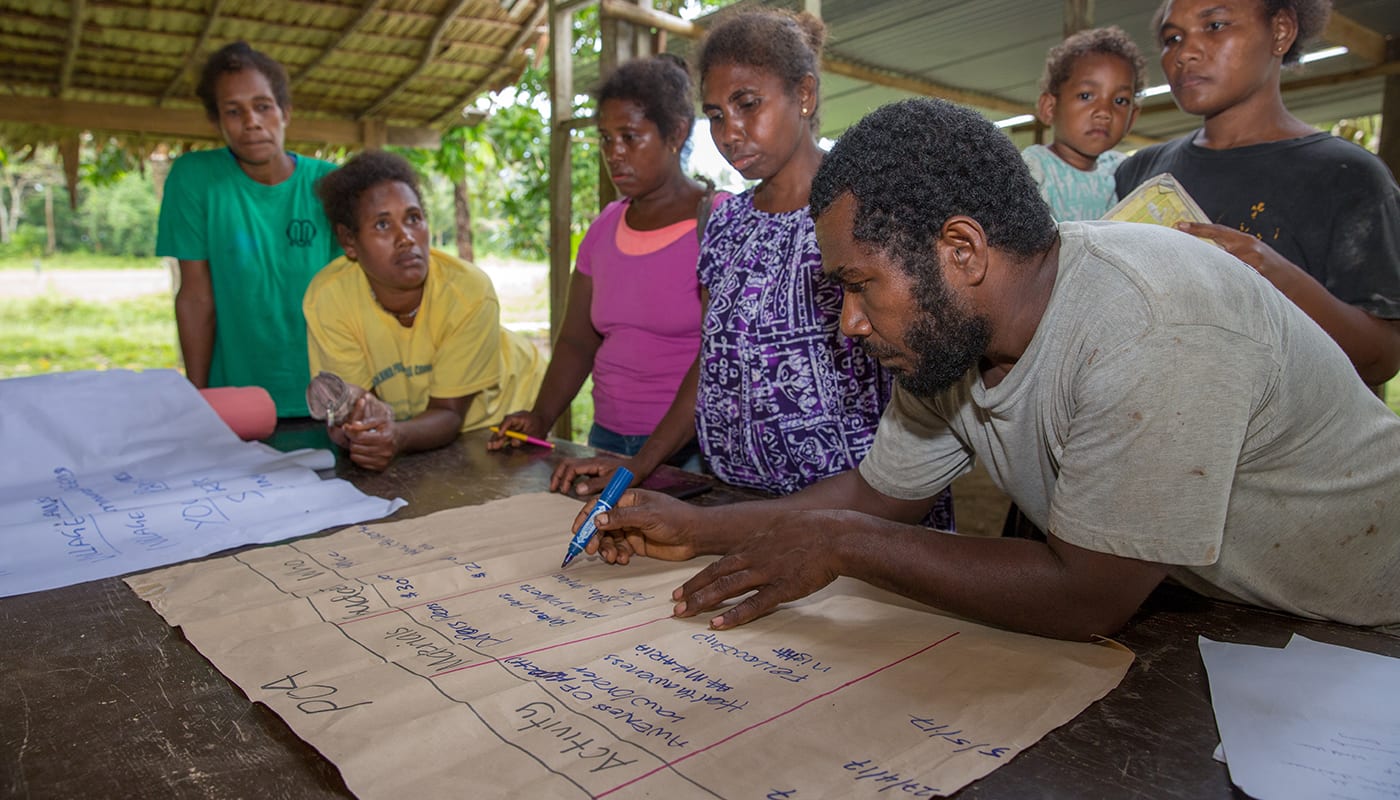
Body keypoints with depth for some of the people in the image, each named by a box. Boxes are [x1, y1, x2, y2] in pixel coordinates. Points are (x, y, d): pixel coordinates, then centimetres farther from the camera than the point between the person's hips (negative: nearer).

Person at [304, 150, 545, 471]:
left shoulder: (470, 292, -28)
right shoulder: (326, 298, -22)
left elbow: (448, 412, -21)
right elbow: (350, 400, -15)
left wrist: (398, 436, -42)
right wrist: (351, 431, -39)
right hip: (399, 422, 3)